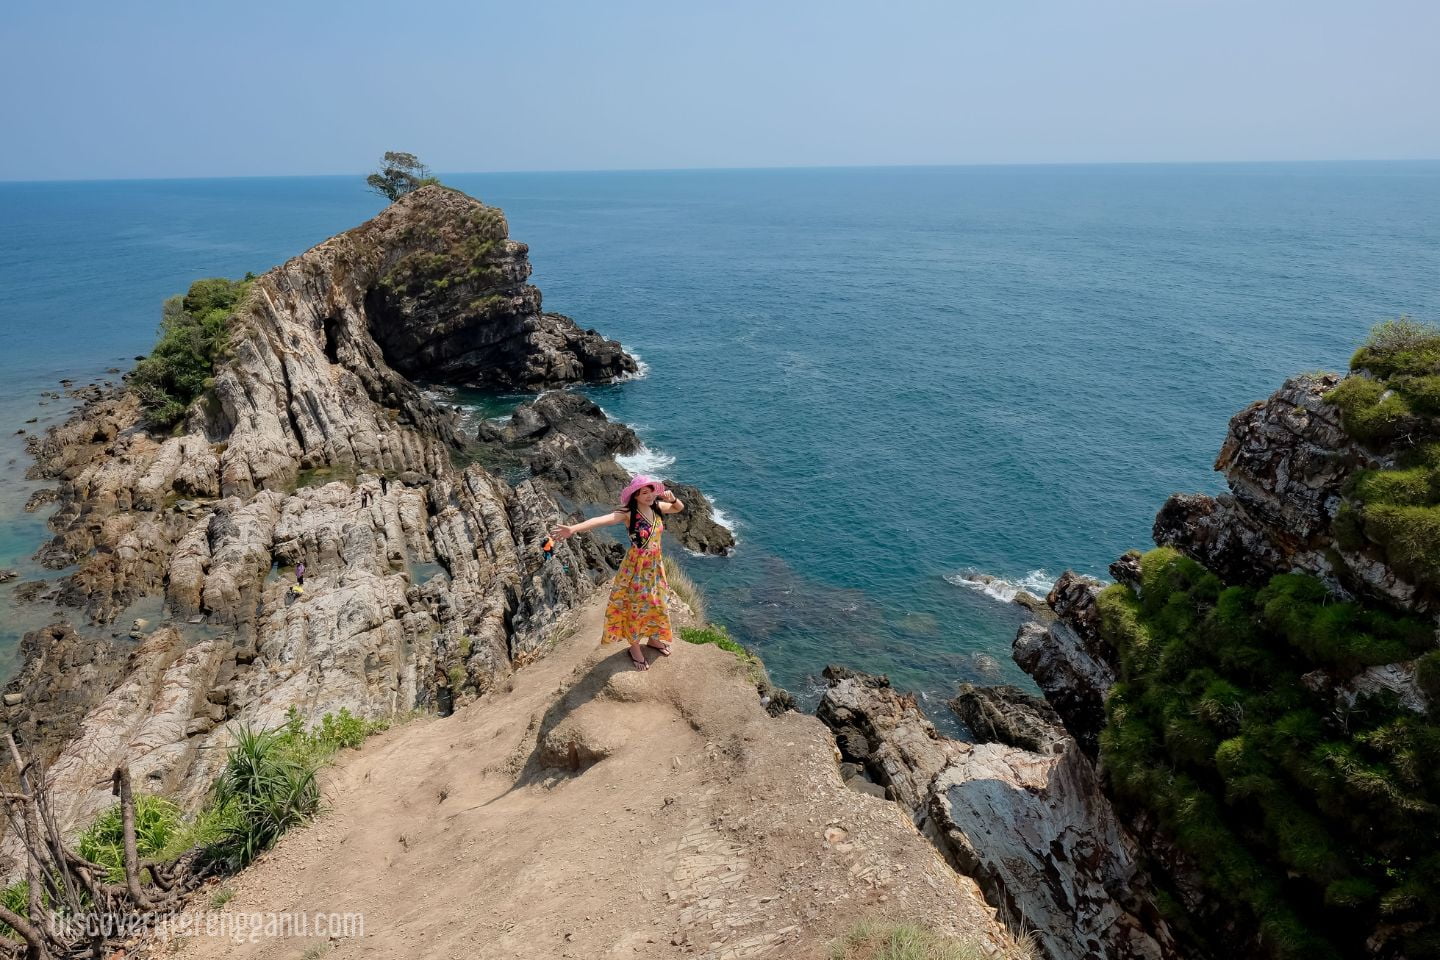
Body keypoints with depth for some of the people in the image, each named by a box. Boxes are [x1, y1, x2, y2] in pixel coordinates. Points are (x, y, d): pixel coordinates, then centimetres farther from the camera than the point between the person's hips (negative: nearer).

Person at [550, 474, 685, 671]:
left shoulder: (657, 507, -7)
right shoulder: (628, 513, -23)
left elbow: (679, 508, 12)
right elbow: (602, 519, -39)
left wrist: (673, 498, -13)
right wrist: (574, 529, -54)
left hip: (655, 565, 5)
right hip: (635, 567, -5)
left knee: (655, 604, 19)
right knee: (635, 607, 9)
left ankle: (652, 638, 43)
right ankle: (634, 647, 28)